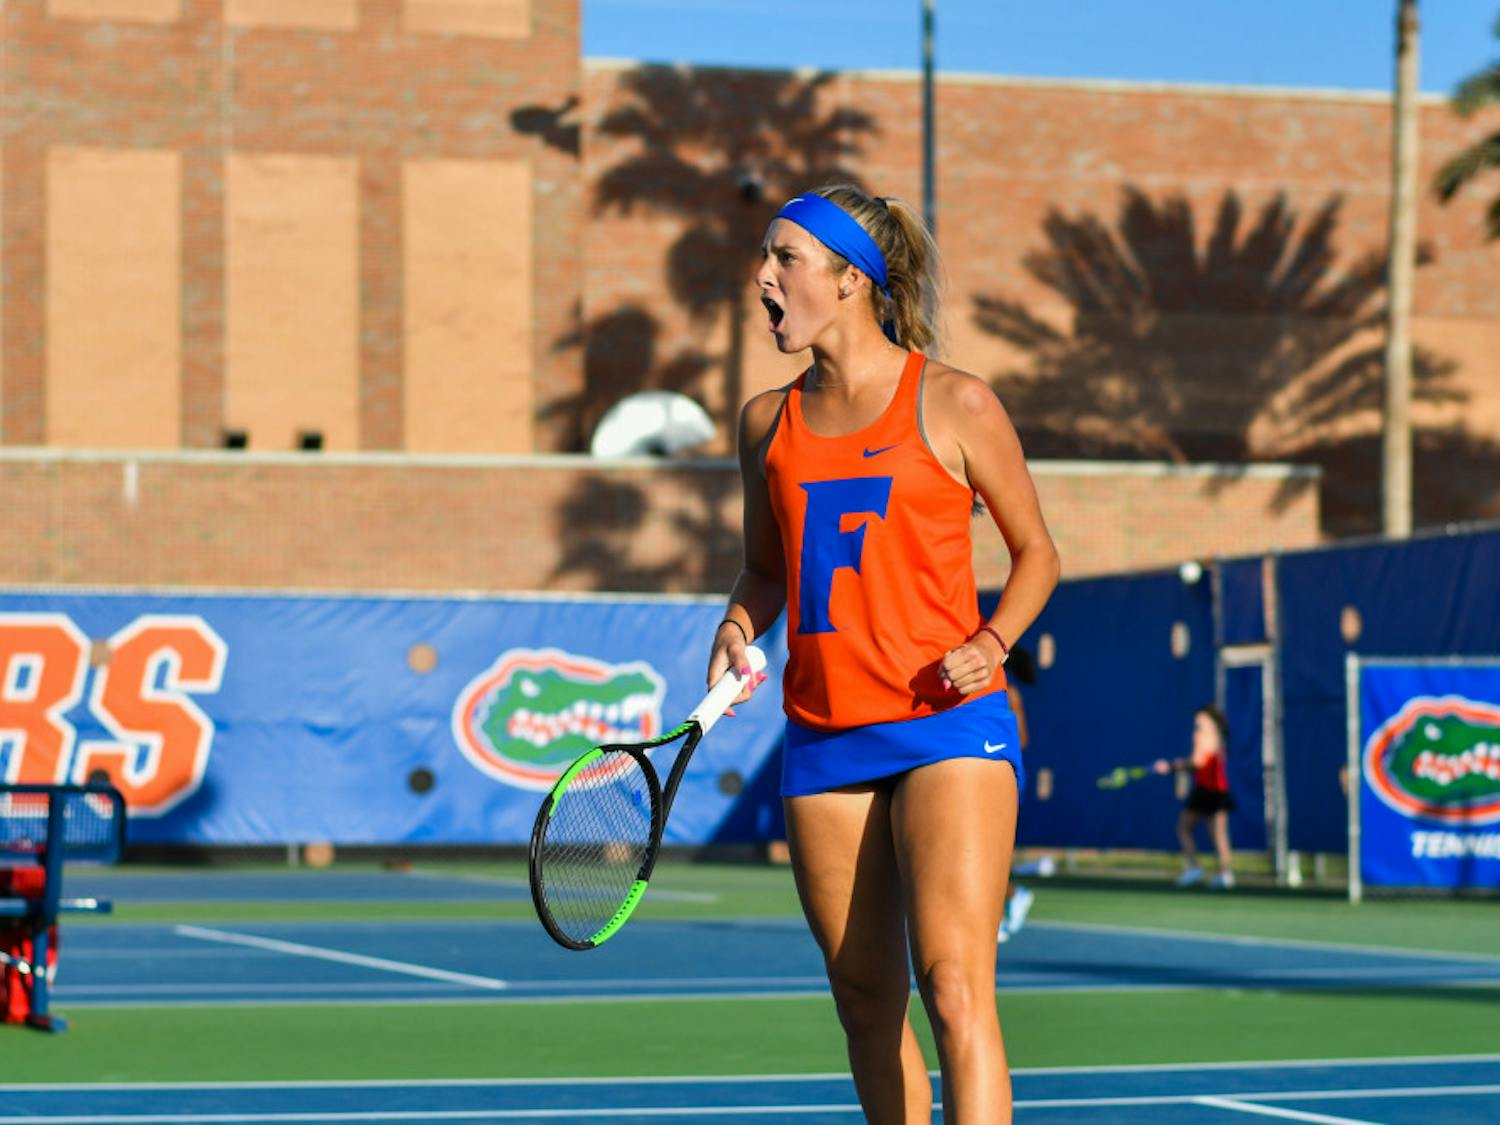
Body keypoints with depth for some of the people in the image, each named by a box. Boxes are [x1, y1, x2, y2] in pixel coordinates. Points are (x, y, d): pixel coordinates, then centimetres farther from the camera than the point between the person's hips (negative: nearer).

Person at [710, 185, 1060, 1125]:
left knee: (954, 986, -16)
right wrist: (738, 631, 2)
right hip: (823, 736, 5)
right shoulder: (769, 422, 11)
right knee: (867, 1003, 7)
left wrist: (990, 641, -11)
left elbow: (1037, 552, 7)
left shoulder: (955, 403, -2)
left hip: (950, 722, -5)